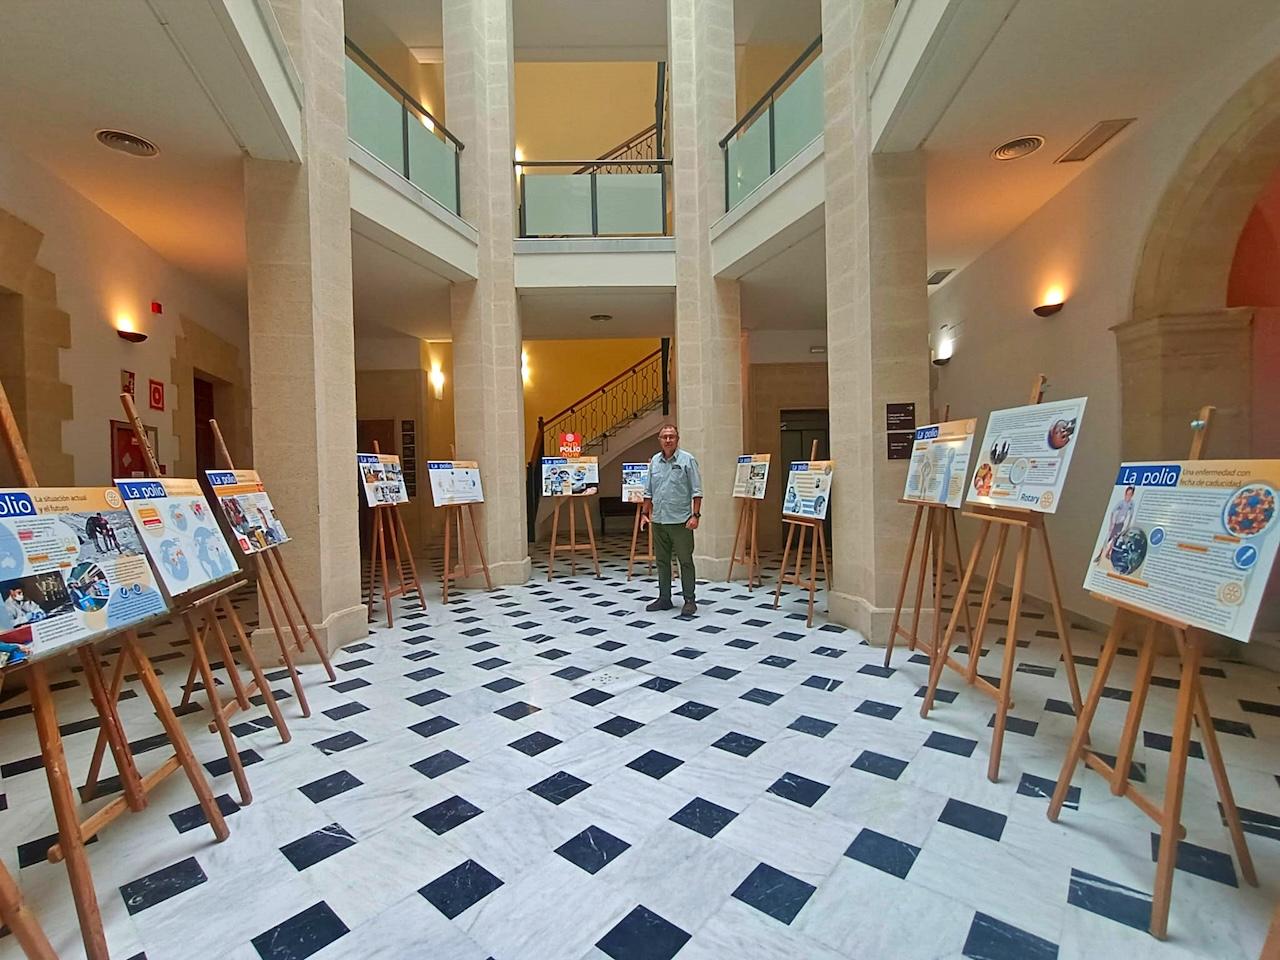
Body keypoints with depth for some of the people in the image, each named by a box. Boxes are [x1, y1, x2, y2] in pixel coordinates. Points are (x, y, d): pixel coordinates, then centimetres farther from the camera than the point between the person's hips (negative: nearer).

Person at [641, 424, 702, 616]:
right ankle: (664, 598, 23)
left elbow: (696, 491, -7)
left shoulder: (687, 460, -4)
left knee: (685, 561, 1)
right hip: (658, 520, 5)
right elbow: (649, 492, 16)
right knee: (662, 561, 12)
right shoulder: (655, 461, 11)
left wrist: (695, 515, -14)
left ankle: (689, 600, 10)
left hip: (680, 521, -5)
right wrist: (644, 513, 10)